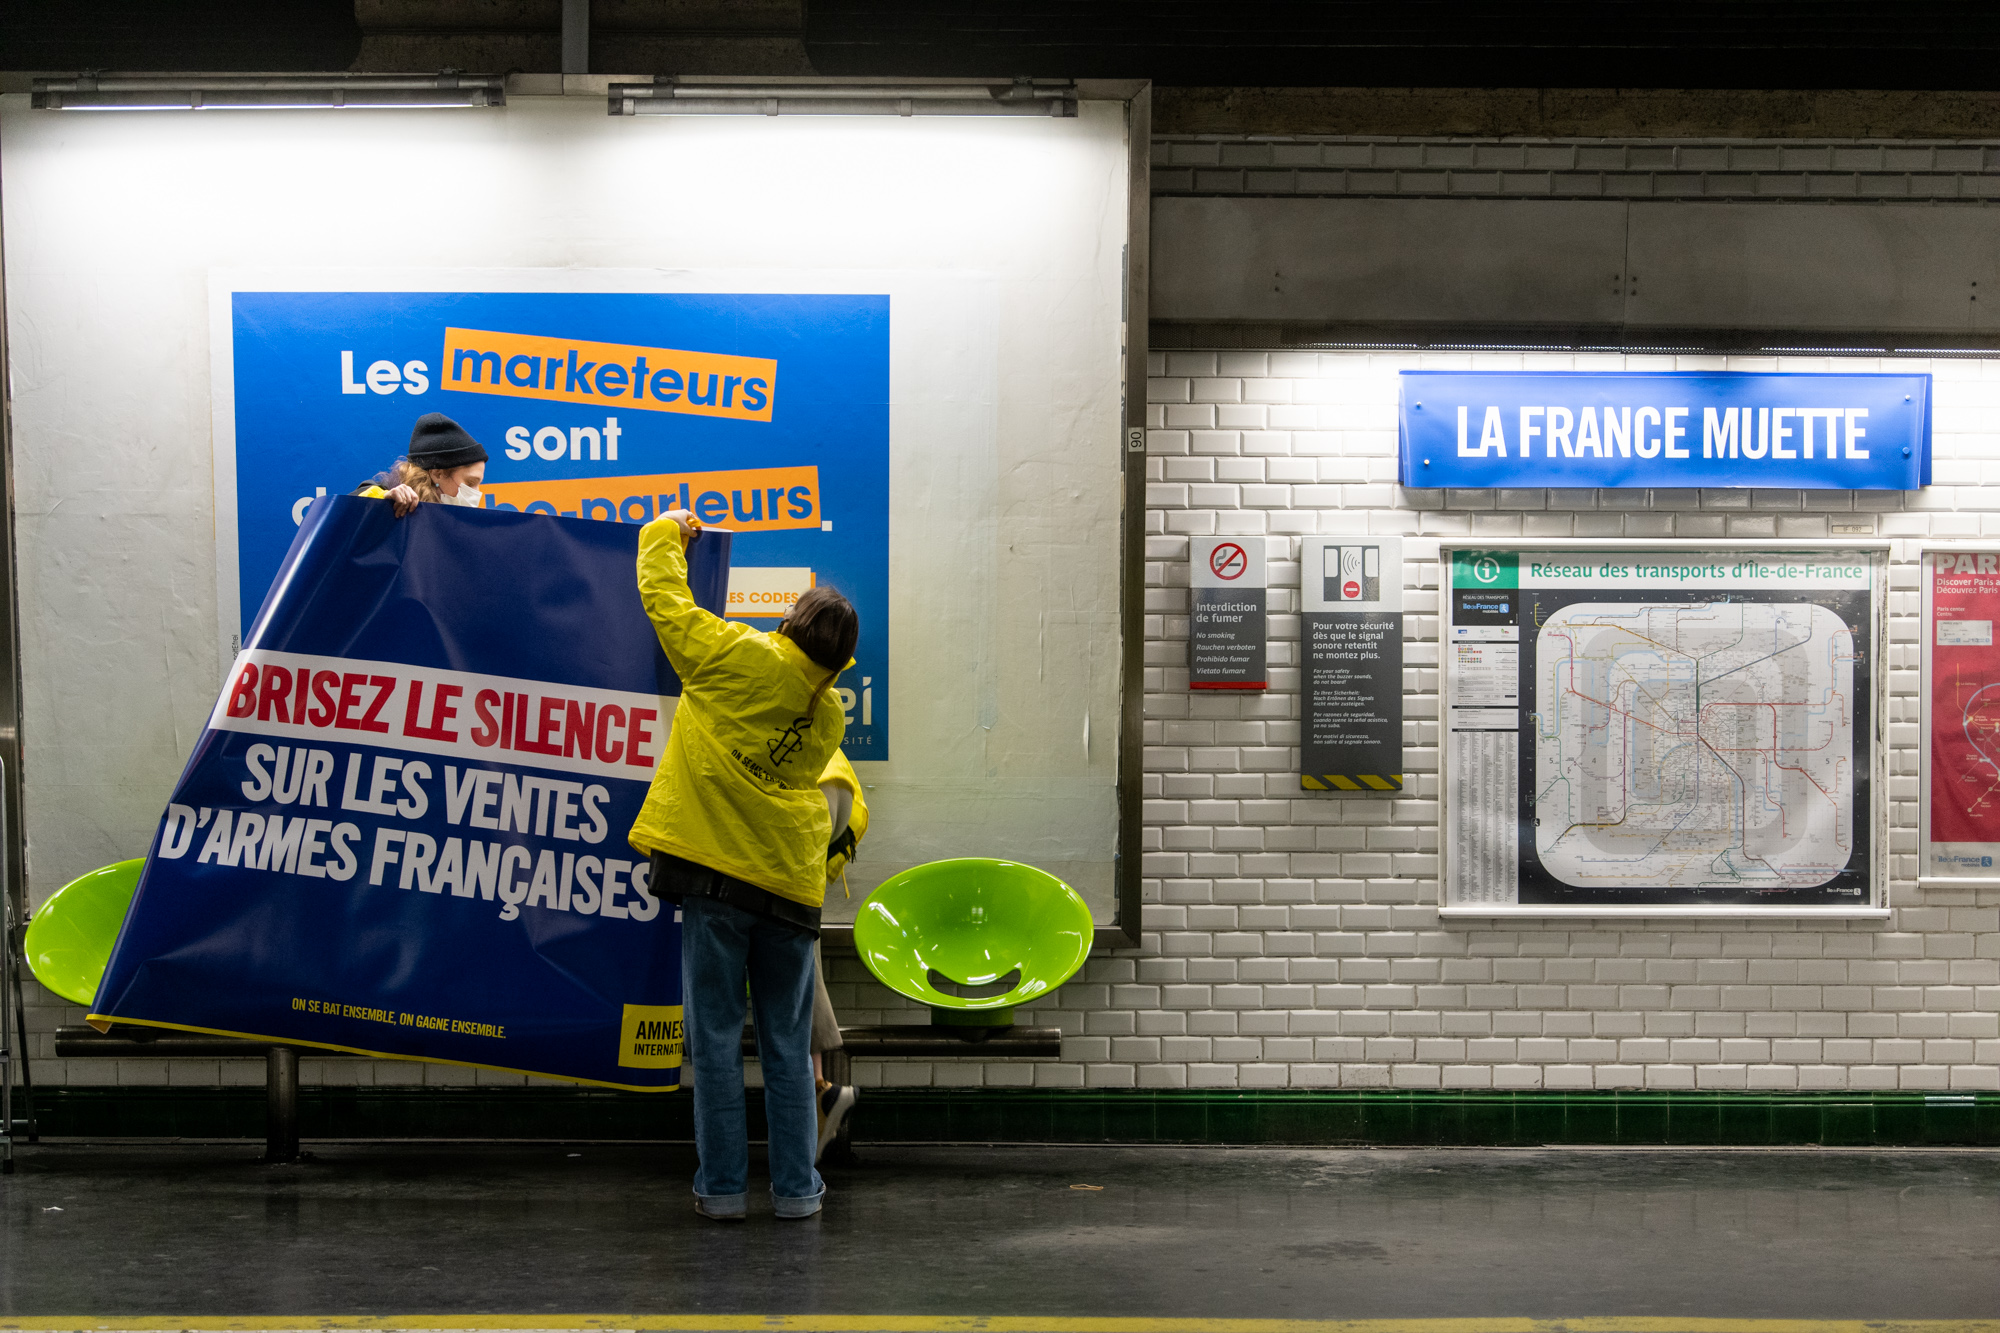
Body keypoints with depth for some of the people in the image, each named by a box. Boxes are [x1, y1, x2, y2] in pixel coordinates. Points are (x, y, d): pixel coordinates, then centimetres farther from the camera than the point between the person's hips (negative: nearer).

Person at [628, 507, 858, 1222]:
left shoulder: (737, 657, -2)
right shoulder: (829, 715, 11)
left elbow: (663, 597, 6)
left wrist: (667, 531, 24)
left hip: (718, 873, -3)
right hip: (791, 883, 3)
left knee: (716, 1037, 4)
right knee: (788, 1043, 12)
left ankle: (722, 1185, 8)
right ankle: (795, 1188, 15)